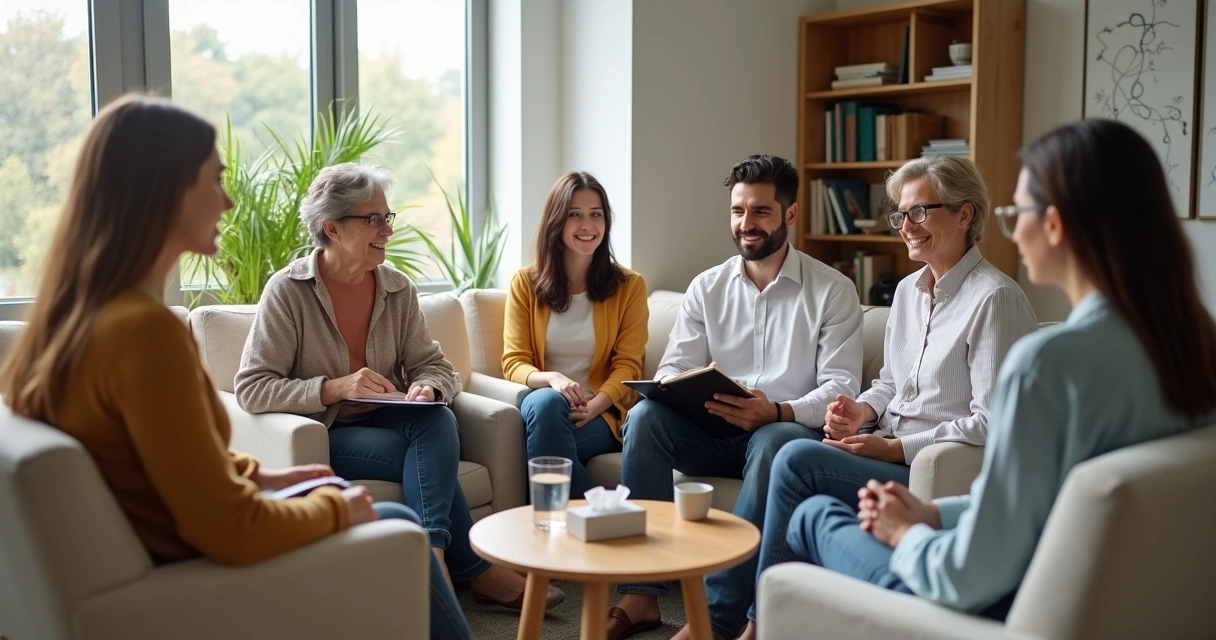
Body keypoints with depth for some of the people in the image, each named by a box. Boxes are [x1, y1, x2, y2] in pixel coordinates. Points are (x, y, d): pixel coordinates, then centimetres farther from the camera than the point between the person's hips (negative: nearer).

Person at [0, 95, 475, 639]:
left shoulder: (74, 313, -1)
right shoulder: (143, 329, -29)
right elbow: (230, 532, -27)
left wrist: (258, 475, 12)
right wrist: (335, 508, -10)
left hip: (147, 567, 8)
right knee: (398, 528, 10)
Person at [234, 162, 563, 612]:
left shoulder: (398, 288, 4)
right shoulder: (287, 291, -10)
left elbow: (436, 367, 7)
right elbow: (251, 389, -16)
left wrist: (427, 389, -19)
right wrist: (335, 388, -28)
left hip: (386, 421, 5)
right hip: (321, 435, -4)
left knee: (438, 419, -29)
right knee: (435, 456, -27)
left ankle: (434, 558, -31)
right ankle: (475, 570, -19)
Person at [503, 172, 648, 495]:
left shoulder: (630, 286, 8)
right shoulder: (525, 283, 9)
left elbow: (628, 366, 0)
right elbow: (514, 363, 3)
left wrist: (594, 405, -21)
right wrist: (551, 379, -22)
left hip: (602, 413, -1)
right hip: (542, 407, 2)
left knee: (548, 436, -34)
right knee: (546, 402, -36)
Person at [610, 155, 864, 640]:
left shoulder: (833, 290, -1)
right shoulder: (707, 287, 10)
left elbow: (841, 387, -9)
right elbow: (671, 371, 5)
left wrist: (778, 411, -29)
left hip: (791, 431, -3)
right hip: (714, 432, 3)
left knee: (774, 442, -38)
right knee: (644, 415, -26)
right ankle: (641, 593, -26)